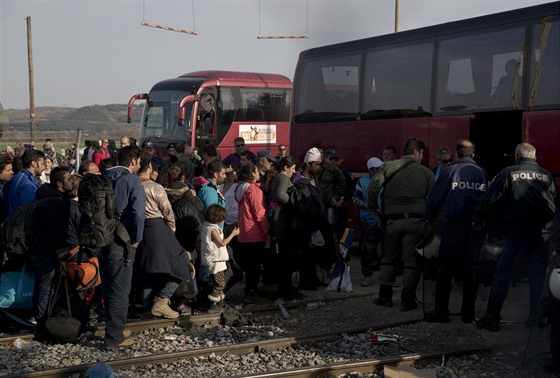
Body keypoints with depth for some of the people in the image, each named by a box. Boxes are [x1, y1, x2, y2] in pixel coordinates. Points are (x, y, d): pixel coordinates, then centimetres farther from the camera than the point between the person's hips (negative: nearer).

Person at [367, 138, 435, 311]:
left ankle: (385, 296, 17)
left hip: (392, 220, 1)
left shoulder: (388, 166, 3)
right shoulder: (426, 172, 4)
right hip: (416, 221, -1)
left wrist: (374, 207, 4)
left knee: (388, 258, 15)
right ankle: (407, 299, 6)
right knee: (411, 260, 6)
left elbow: (372, 186, -9)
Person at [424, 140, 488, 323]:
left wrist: (430, 218, 12)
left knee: (445, 269, 4)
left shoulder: (449, 171, -2)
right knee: (471, 270, 9)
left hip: (452, 226, -3)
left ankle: (441, 312, 4)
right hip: (476, 226, 3)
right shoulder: (482, 173, 6)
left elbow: (434, 197, -2)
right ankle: (468, 313, 13)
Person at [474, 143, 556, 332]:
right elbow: (555, 201, 13)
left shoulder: (508, 173, -2)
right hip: (543, 230, 3)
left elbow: (490, 198, -4)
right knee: (538, 276, 12)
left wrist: (477, 219, 6)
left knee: (502, 275, 3)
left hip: (518, 230, -3)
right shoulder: (546, 175, 9)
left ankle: (491, 319, 4)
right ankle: (536, 318, 15)